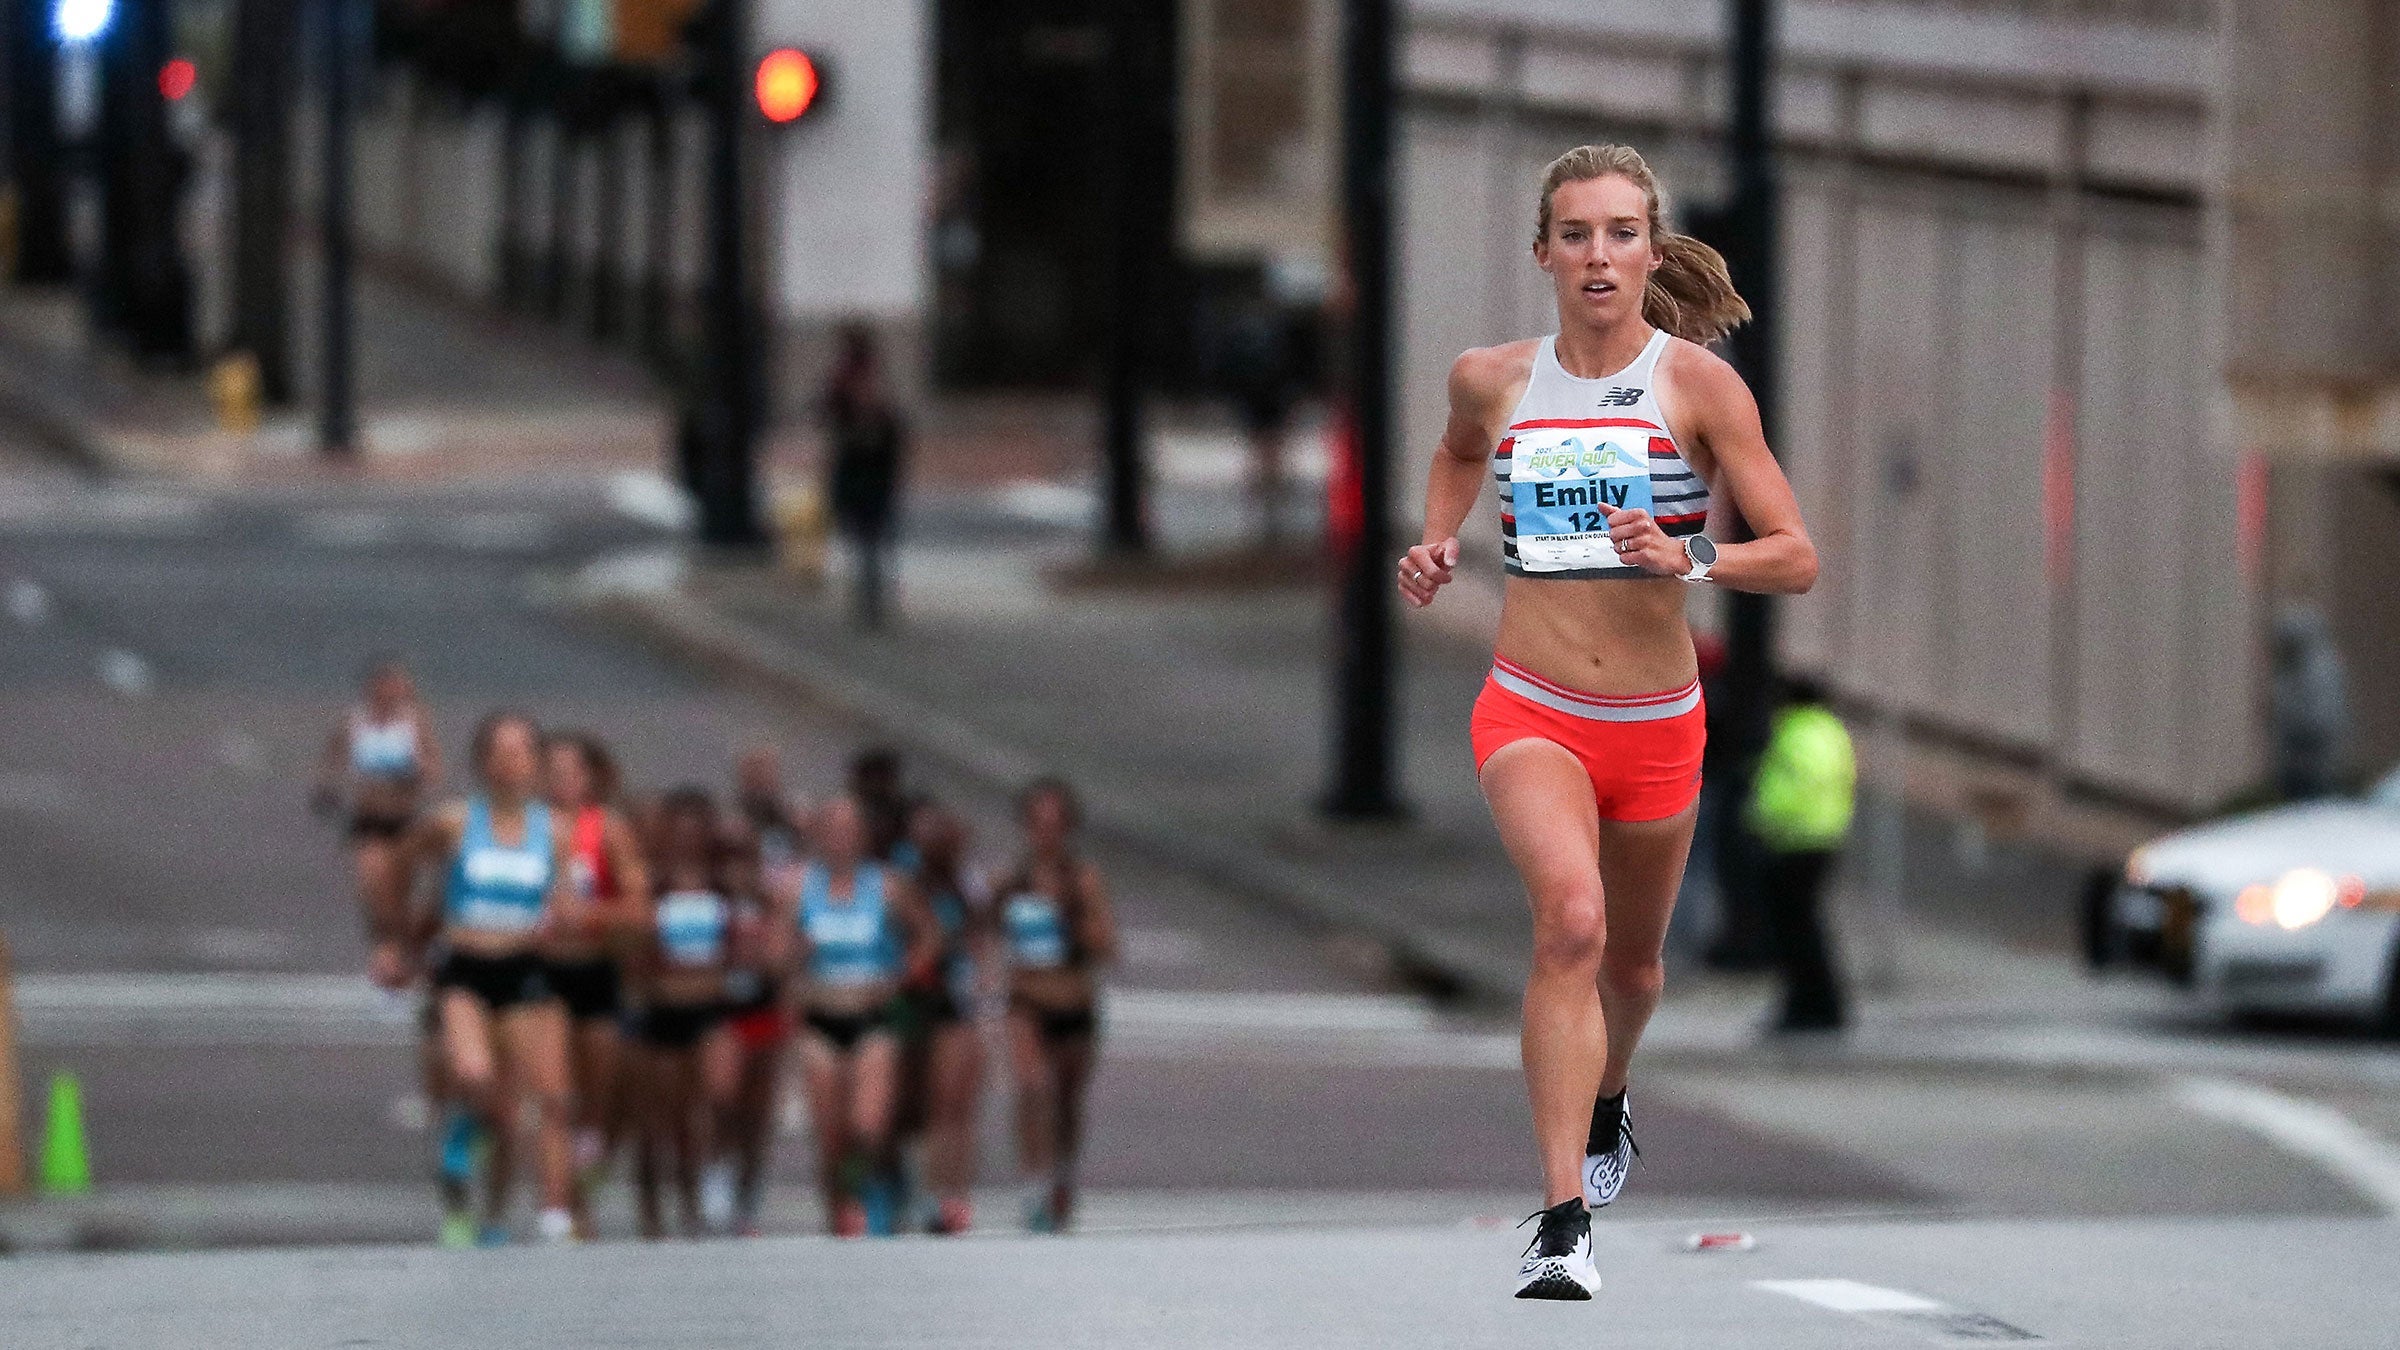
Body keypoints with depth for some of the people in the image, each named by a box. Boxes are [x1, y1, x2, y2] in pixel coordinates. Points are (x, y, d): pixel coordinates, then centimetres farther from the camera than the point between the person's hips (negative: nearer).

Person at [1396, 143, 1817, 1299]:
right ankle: (1563, 1224, -32)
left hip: (1656, 724, 1)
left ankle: (1603, 1105, 57)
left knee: (1631, 961, 21)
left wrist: (1688, 559, -25)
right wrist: (1435, 545, 9)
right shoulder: (1492, 380, 1)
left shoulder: (1697, 382, -7)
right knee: (1570, 915, -28)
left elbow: (1797, 558, -8)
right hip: (1528, 712, -1)